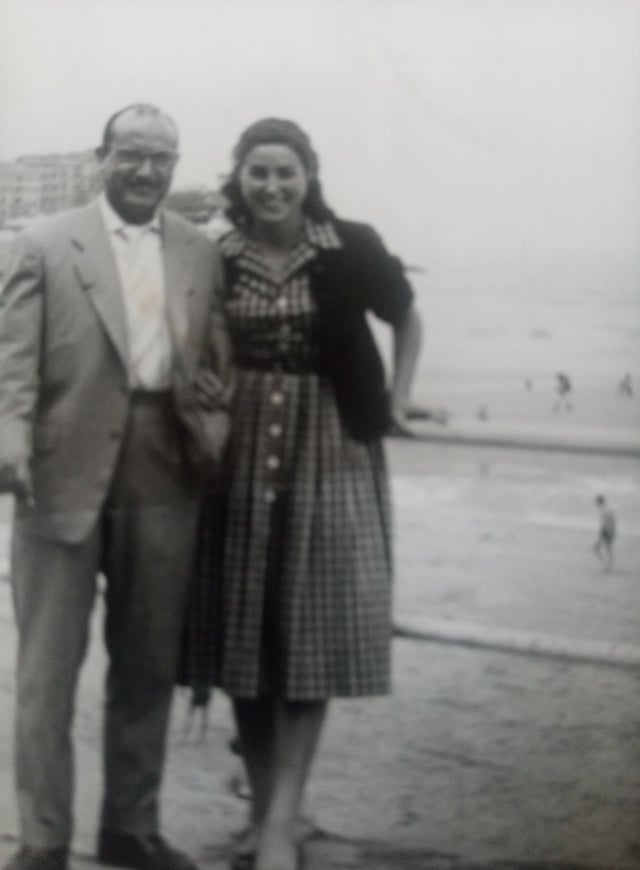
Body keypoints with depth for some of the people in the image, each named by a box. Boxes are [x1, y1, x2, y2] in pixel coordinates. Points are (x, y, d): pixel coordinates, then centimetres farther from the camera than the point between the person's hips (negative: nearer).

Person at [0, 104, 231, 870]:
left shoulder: (202, 255, 12)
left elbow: (216, 363, 14)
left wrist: (214, 436, -3)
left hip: (164, 478, 4)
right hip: (66, 472, -3)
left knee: (149, 663, 12)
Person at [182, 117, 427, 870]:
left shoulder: (352, 249, -4)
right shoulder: (216, 258, 0)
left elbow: (408, 322, 12)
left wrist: (393, 407, 4)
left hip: (331, 454, -2)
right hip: (241, 457, 2)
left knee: (310, 631, -2)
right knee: (245, 635, 5)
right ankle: (263, 809, 17)